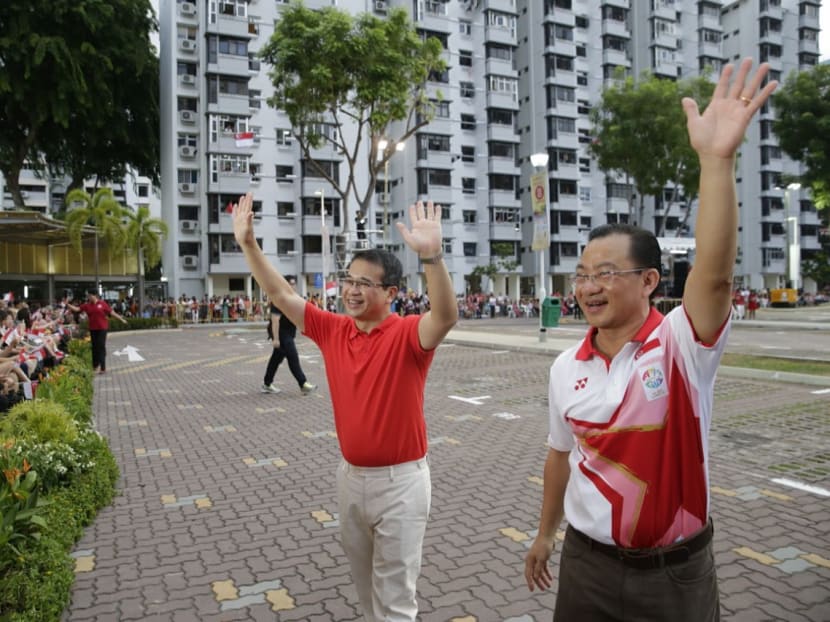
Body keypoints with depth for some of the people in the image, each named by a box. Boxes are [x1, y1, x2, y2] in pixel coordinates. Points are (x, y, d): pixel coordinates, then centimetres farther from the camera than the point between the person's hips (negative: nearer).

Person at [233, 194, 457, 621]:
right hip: (351, 475, 6)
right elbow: (280, 293, 3)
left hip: (399, 480, -6)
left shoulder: (407, 335, -17)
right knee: (364, 581, 26)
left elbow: (446, 316, -37)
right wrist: (248, 243, -4)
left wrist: (431, 255, -52)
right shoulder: (332, 330, 0)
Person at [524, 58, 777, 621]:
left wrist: (717, 159, -46)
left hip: (676, 572, -3)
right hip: (588, 565, 4)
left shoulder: (682, 346, -16)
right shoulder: (566, 368, -4)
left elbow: (715, 274, -36)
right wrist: (545, 533, 17)